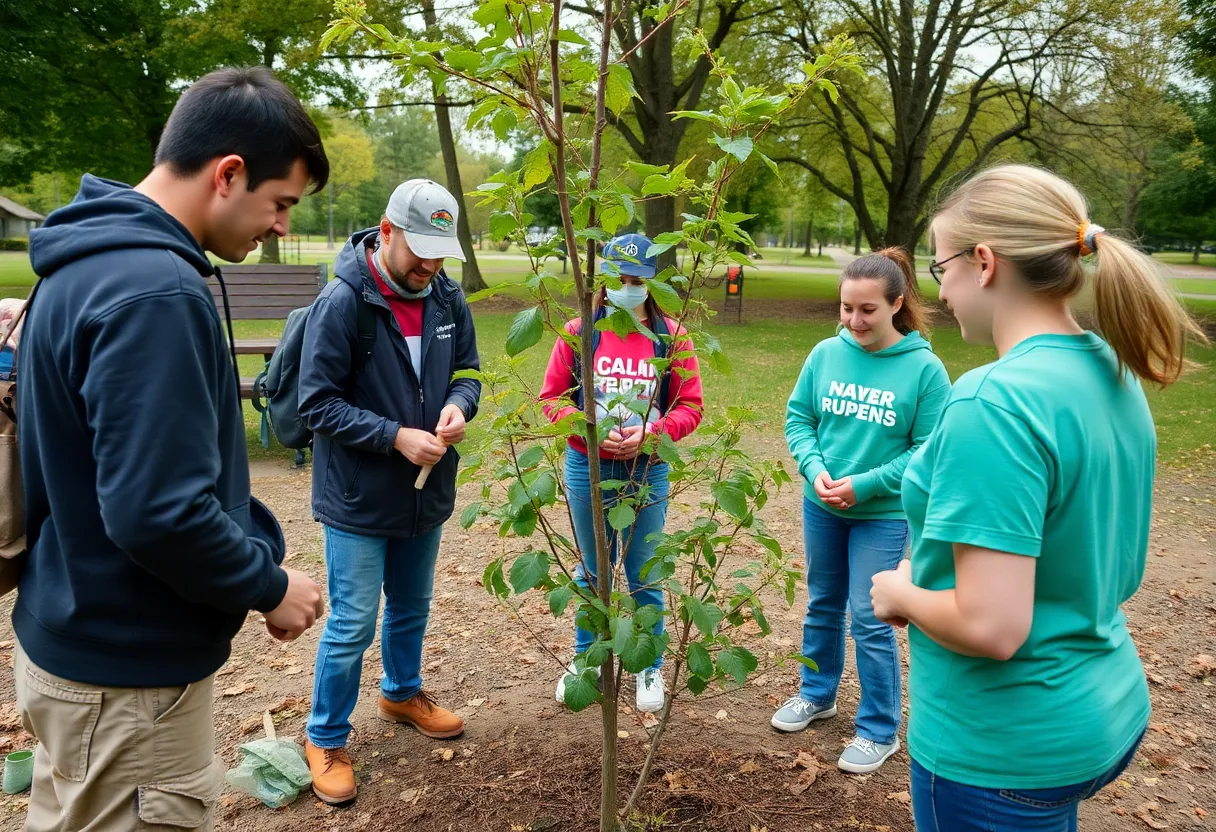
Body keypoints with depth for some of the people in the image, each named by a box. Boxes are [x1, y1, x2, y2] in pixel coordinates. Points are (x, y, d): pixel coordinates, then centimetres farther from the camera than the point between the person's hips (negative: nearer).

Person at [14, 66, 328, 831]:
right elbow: (156, 513, -31)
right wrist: (267, 587, -14)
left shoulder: (99, 260, 6)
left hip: (88, 641, 10)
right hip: (127, 670, -10)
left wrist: (259, 551, 6)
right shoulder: (153, 292, -27)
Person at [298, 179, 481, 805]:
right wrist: (396, 435, -26)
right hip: (358, 497, -5)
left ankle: (402, 693, 48)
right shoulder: (342, 302, -20)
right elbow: (318, 404, -18)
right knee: (352, 625, 4)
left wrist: (458, 404, -16)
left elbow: (467, 371, 7)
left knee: (412, 606, 23)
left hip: (426, 492, 6)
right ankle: (325, 740, 25)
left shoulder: (446, 296, -4)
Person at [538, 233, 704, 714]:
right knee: (591, 570, 17)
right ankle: (585, 659, 36)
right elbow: (552, 398, -1)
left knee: (645, 575, 10)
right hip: (586, 469, 1)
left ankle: (650, 668, 29)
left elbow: (689, 406, -3)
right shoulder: (578, 333, -3)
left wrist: (650, 432, -19)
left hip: (647, 472, -1)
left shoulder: (672, 336, -4)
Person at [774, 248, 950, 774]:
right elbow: (797, 417, 1)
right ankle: (817, 695, 41)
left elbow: (929, 450, -12)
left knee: (870, 621, 2)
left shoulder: (924, 369, -14)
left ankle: (879, 729, 22)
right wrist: (814, 469, -15)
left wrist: (864, 485, -19)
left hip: (882, 515, -4)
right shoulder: (826, 354, -6)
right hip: (821, 505, 4)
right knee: (822, 605, 19)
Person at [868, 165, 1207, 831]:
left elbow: (991, 627, -30)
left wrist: (902, 594, -11)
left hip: (1005, 746, -8)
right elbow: (1111, 567, 10)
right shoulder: (1111, 374, 0)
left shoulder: (994, 400, -27)